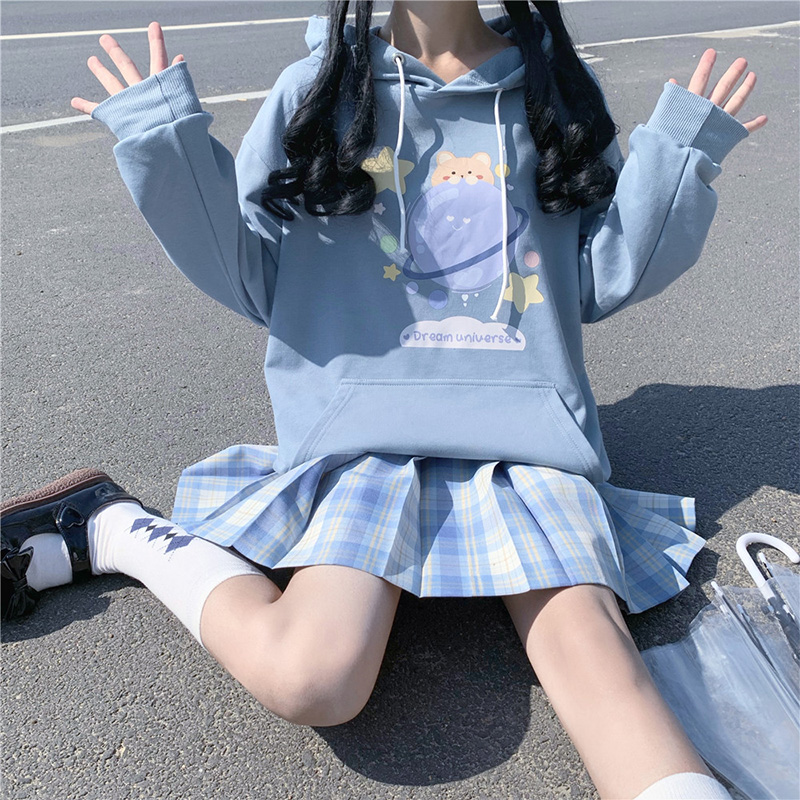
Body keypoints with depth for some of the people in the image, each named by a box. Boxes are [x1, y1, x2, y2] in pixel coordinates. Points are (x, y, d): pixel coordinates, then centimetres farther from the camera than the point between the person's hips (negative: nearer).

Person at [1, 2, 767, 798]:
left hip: (528, 424, 3)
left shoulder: (559, 90, 15)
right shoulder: (316, 93, 9)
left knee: (584, 635, -26)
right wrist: (168, 149, -2)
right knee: (312, 679, -21)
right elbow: (254, 278, 9)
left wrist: (678, 153, 5)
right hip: (366, 421, -2)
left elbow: (600, 280, 16)